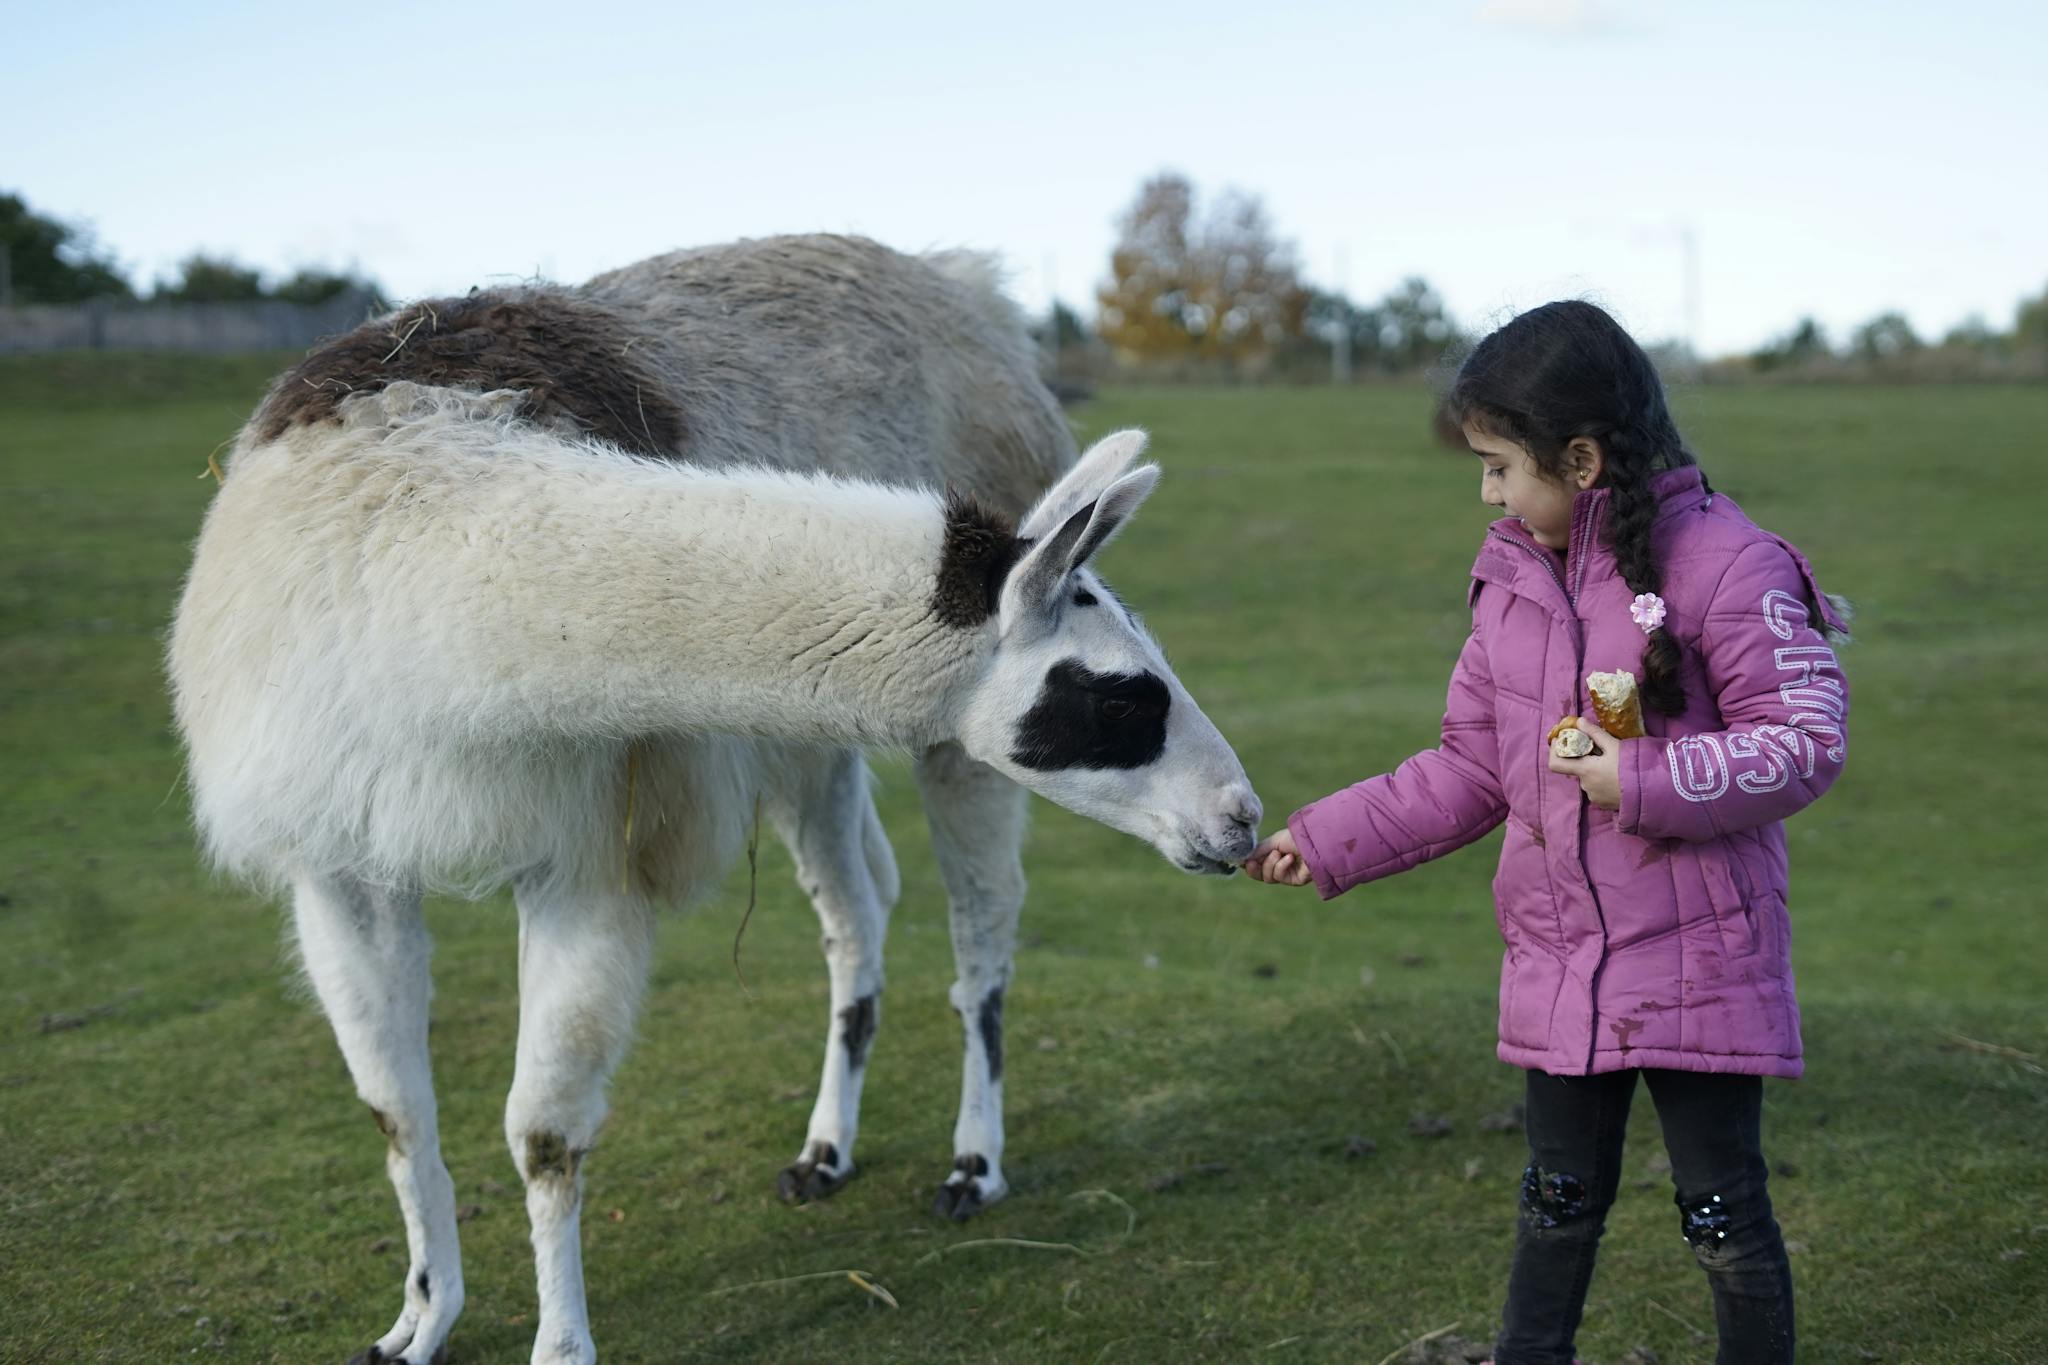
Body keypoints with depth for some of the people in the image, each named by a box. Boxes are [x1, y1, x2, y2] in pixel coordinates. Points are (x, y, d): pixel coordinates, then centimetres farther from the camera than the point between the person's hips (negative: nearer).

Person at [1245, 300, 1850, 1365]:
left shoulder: (1726, 564, -14)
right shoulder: (1511, 577, 7)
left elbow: (1808, 742, -14)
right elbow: (1472, 767, 12)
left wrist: (1643, 780, -22)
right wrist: (1327, 843, 7)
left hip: (1698, 966, -6)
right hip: (1556, 967, 6)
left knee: (1724, 1217, 5)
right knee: (1558, 1207, 19)